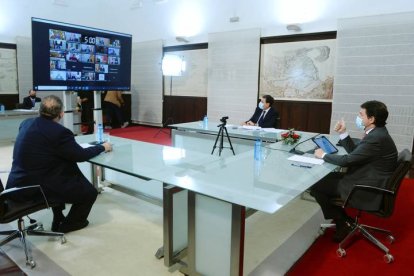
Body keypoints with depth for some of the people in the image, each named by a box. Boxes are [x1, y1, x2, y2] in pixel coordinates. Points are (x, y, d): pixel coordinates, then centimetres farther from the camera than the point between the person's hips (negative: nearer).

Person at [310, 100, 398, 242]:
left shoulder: (376, 138, -25)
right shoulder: (376, 133, 6)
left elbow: (347, 160, -24)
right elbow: (354, 152, 14)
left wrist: (323, 155, -9)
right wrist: (343, 133, 5)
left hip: (368, 189, -10)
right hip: (368, 181, 10)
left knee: (315, 186, -10)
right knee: (327, 177, 16)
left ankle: (343, 223, 9)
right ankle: (344, 220, 19)